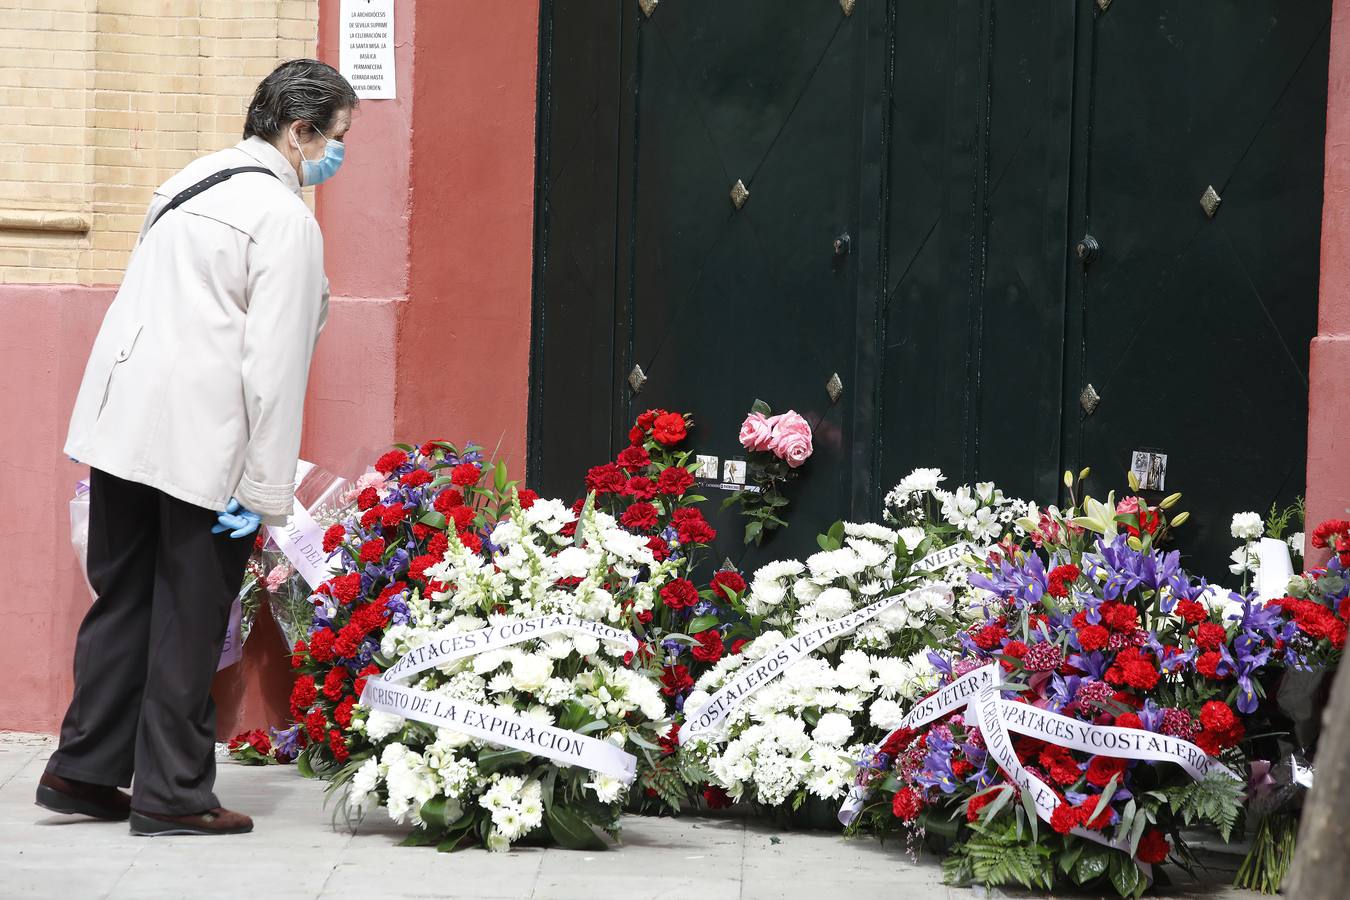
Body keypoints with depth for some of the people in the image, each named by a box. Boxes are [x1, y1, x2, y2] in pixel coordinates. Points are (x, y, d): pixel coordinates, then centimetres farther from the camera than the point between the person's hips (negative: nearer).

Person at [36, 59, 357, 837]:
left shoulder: (190, 182, 16)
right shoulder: (286, 218, -10)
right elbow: (273, 365, -15)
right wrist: (267, 492, -14)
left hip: (123, 424, 8)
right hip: (200, 444, -8)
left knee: (123, 600, 15)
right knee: (190, 620, 2)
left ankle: (84, 771, 20)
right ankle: (173, 795, 8)